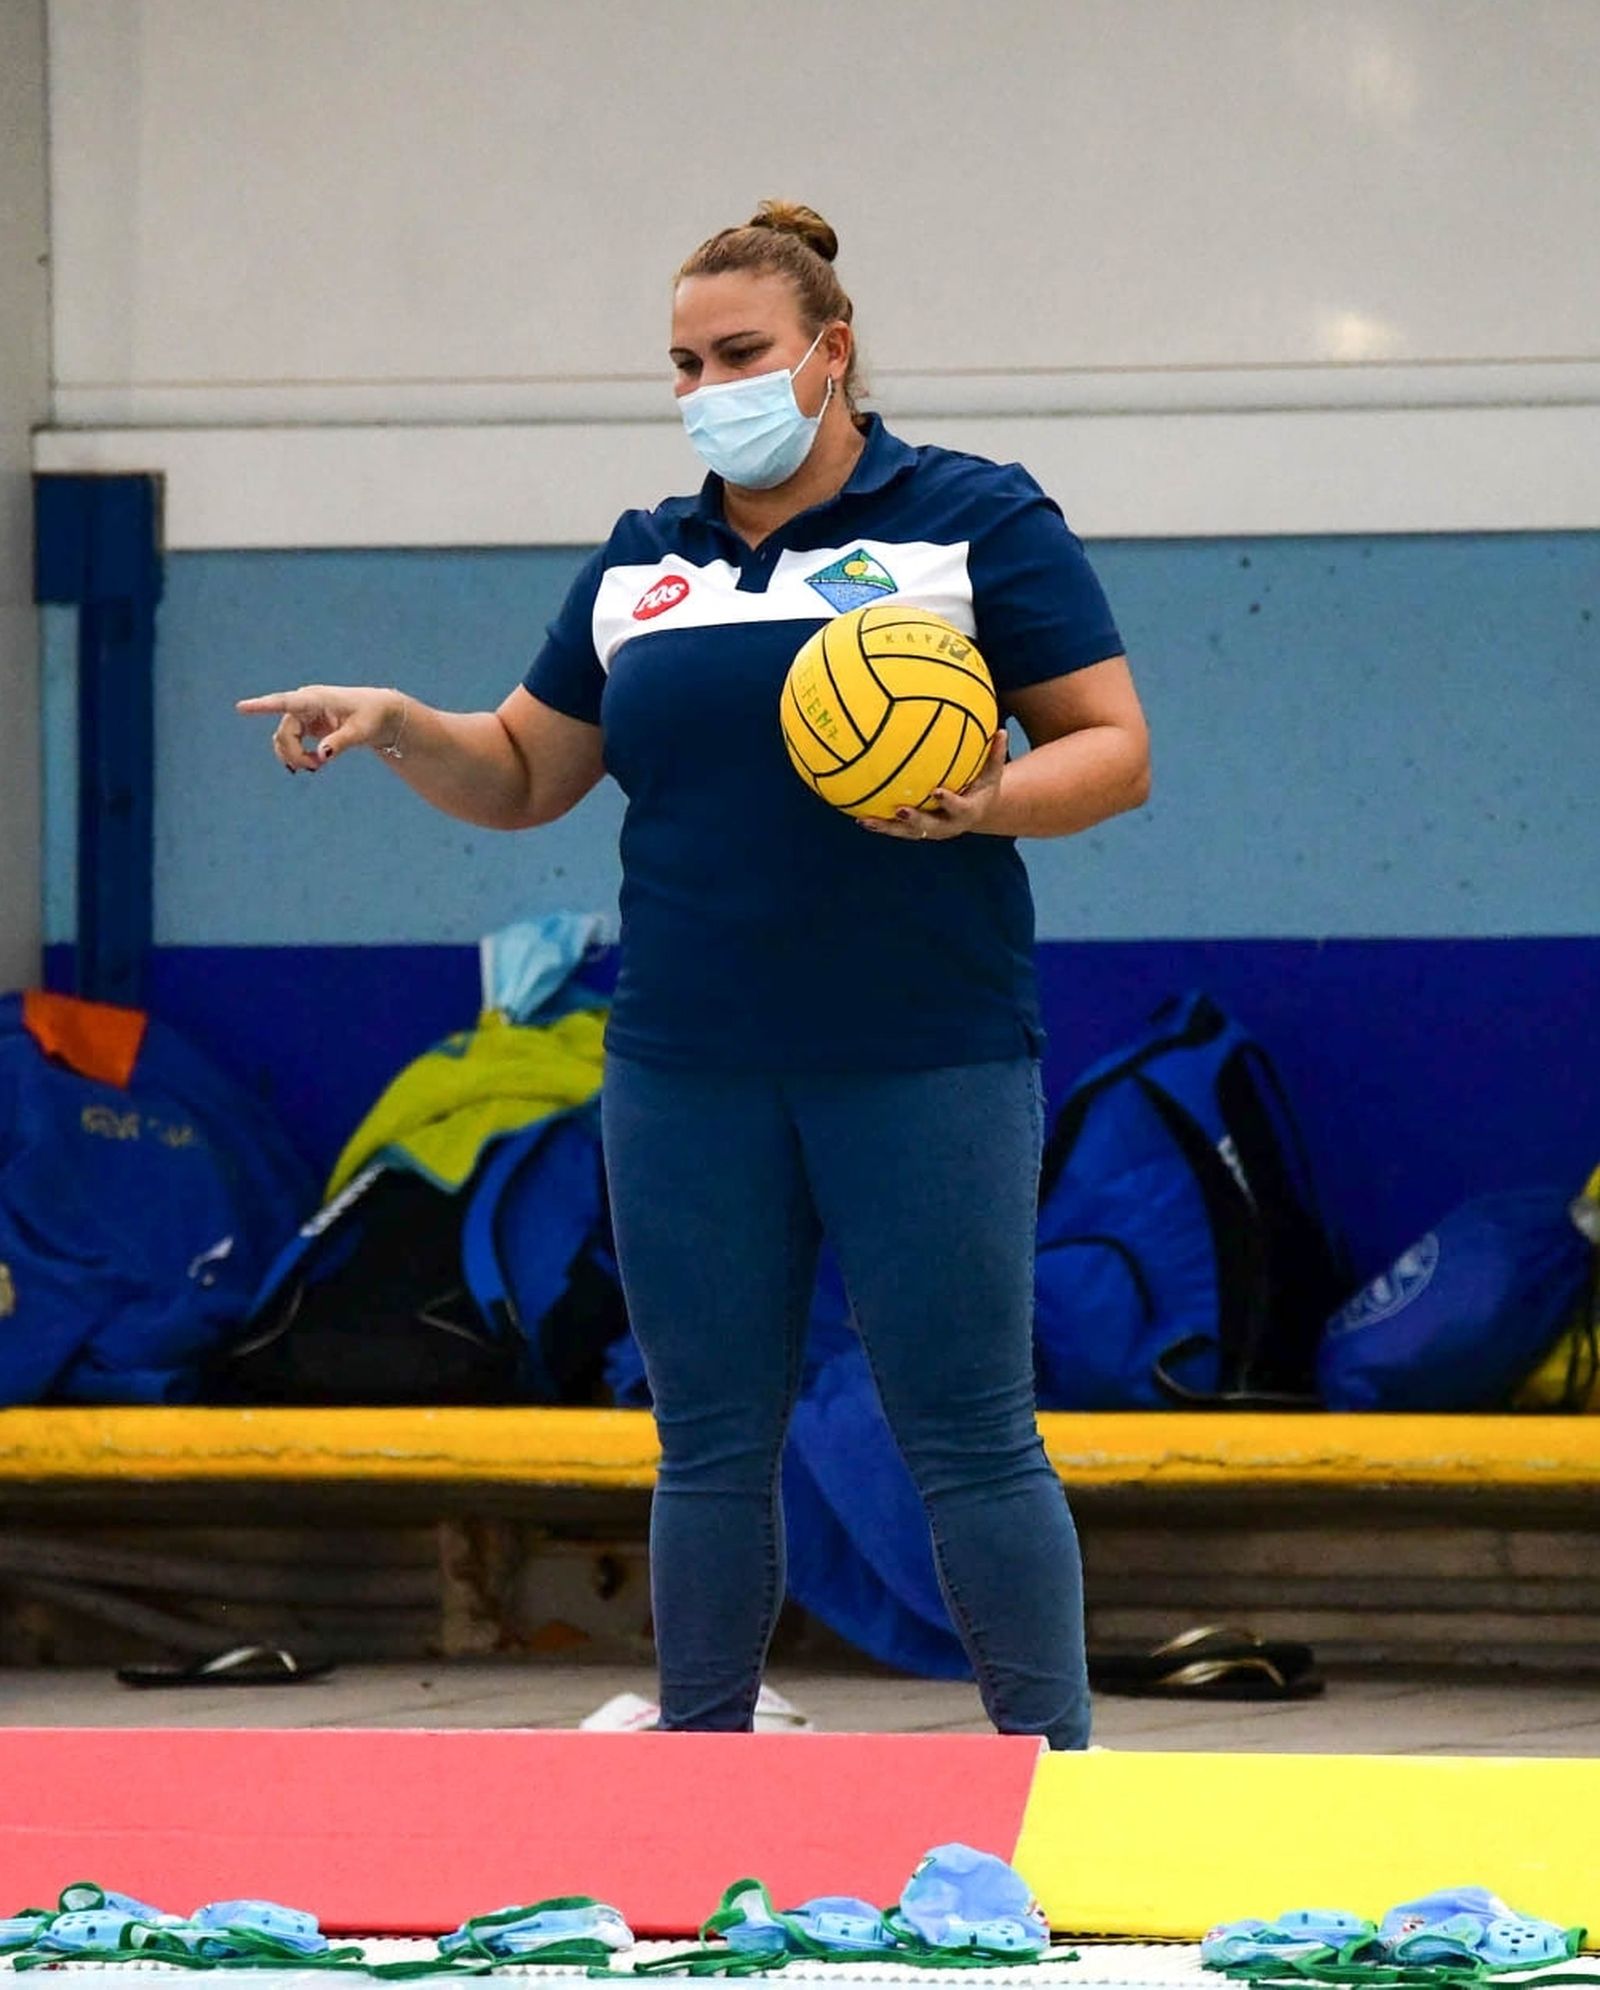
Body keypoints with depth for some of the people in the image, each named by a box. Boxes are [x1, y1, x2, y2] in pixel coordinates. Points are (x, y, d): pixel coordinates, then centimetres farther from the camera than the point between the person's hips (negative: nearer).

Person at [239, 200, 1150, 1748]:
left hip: (923, 1068, -4)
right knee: (711, 1447, 7)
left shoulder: (974, 520, 0)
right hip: (688, 1077, 5)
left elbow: (1113, 749, -2)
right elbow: (522, 777, 21)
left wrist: (990, 800, -21)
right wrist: (395, 728, 2)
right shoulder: (642, 565, 15)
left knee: (968, 1440, -5)